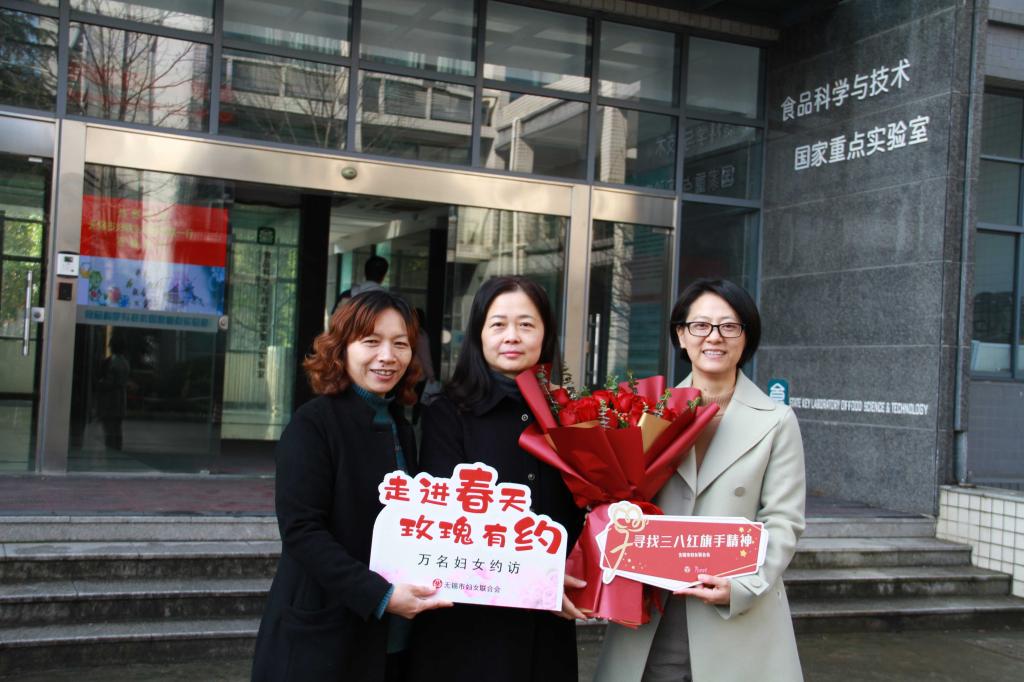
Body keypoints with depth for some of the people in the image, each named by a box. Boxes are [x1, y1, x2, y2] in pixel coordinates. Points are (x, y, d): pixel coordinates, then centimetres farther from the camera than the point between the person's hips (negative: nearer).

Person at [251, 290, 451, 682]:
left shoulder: (400, 429, 10)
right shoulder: (313, 424, -11)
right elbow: (301, 530, -18)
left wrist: (414, 592, -1)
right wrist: (379, 596, -24)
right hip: (320, 642, -6)